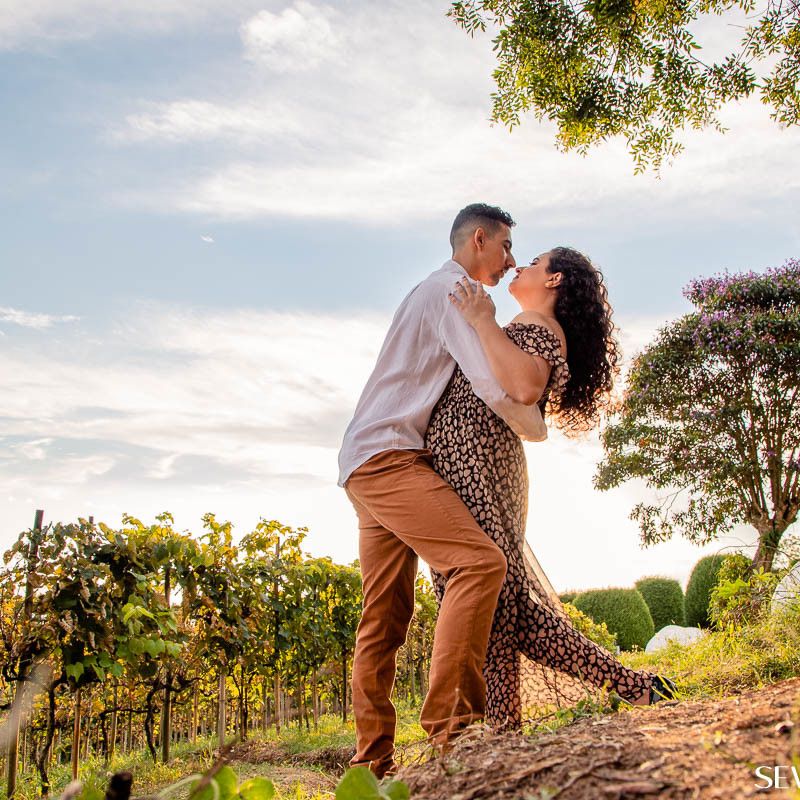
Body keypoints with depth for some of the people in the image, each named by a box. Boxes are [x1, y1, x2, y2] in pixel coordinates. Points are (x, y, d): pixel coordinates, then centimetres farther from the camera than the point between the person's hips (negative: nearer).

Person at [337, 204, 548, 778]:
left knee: (386, 614, 6)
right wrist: (536, 428, 2)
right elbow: (492, 384, -15)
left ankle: (373, 757, 8)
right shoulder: (451, 289, -4)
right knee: (480, 561, -23)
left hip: (369, 466, 10)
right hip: (387, 455, -10)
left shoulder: (435, 294, 28)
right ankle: (451, 722, -24)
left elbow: (463, 386, 36)